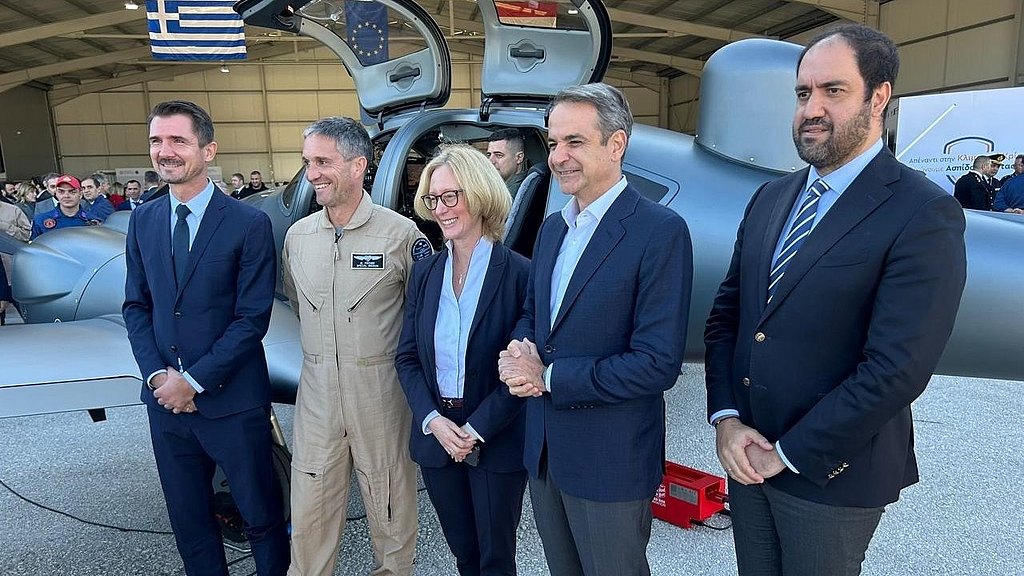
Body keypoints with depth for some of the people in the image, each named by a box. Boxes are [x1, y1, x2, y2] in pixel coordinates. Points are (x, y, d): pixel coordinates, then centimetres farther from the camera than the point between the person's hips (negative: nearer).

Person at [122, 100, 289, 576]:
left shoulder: (249, 224, -11)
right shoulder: (142, 220, 6)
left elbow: (252, 318, -13)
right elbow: (136, 306, 8)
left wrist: (193, 380, -14)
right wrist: (157, 375, -6)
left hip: (231, 401, -4)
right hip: (165, 399, 5)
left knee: (260, 513, 11)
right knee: (187, 518, 18)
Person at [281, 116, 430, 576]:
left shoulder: (401, 234, -9)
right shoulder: (297, 235, 5)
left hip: (381, 391, -3)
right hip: (317, 390, 4)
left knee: (390, 506, 12)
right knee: (308, 513, 11)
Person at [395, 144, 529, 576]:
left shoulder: (519, 273, -13)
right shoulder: (425, 272, 2)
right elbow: (406, 357, 3)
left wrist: (476, 430, -17)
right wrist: (433, 421, -11)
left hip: (497, 442, -4)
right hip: (435, 436, 4)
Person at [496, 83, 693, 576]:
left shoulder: (661, 231, -18)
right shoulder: (552, 227, 7)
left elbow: (658, 363, -23)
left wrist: (548, 376, -19)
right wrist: (517, 354, -8)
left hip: (611, 460, -7)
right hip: (543, 448, 7)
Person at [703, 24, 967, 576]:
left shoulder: (925, 215, -15)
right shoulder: (770, 198, 5)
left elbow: (895, 371, -21)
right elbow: (725, 314, 5)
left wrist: (787, 453, -15)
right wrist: (725, 420, -7)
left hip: (832, 474, -5)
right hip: (746, 457, 6)